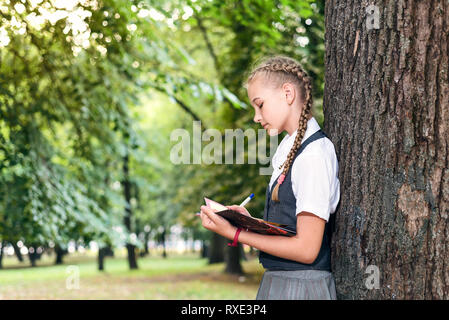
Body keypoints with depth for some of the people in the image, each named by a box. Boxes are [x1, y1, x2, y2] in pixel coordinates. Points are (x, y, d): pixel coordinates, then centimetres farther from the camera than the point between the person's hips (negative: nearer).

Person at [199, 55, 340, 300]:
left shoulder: (315, 153, -15)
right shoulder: (288, 151, 13)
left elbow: (306, 248, -18)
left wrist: (234, 233, -15)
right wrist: (251, 222, 2)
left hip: (301, 287, -8)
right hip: (276, 280, 8)